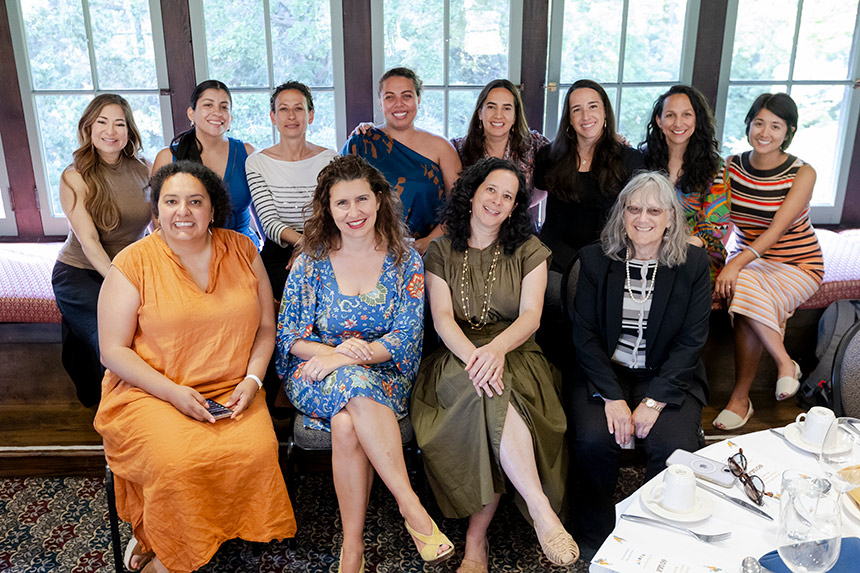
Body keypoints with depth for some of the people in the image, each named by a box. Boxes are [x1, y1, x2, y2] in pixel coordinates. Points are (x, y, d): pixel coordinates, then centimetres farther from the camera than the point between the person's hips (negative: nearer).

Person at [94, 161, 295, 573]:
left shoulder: (242, 251, 6)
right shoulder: (133, 264, -3)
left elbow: (265, 326, 11)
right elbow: (113, 350, -3)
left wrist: (252, 379, -6)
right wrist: (173, 392, -15)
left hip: (231, 391, 3)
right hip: (148, 392, -2)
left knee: (257, 449, -25)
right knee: (177, 464, -30)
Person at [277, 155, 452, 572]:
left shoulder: (405, 260, 1)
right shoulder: (311, 261, 2)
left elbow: (407, 335, -6)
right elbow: (289, 334, 1)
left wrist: (343, 359, -20)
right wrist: (331, 352, -20)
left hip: (384, 373, 0)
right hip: (316, 375, 1)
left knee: (346, 424, -33)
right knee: (356, 389, -34)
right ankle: (411, 506, -27)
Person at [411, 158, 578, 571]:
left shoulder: (528, 251, 10)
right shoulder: (441, 252, 11)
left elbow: (531, 316, -3)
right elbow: (442, 317, -3)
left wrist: (496, 348, -26)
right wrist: (472, 355, -25)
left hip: (513, 355, 1)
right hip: (456, 359, 0)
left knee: (494, 396, -35)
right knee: (491, 391, -36)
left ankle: (476, 540, -27)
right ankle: (541, 511, -33)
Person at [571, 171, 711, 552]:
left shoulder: (693, 263, 0)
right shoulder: (595, 259, 1)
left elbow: (692, 341, -4)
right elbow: (584, 334, -2)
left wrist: (654, 401, -14)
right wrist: (612, 397, -14)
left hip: (668, 377, 0)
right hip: (603, 372, 0)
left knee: (676, 447, -25)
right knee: (593, 440, -26)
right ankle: (596, 539, 0)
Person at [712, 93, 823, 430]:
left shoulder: (802, 174, -11)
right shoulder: (732, 166, 0)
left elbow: (778, 229, -22)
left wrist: (737, 264, -36)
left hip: (799, 266, -3)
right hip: (750, 261, 3)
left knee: (748, 292, -33)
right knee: (745, 292, -33)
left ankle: (740, 399, -20)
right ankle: (785, 363, -12)